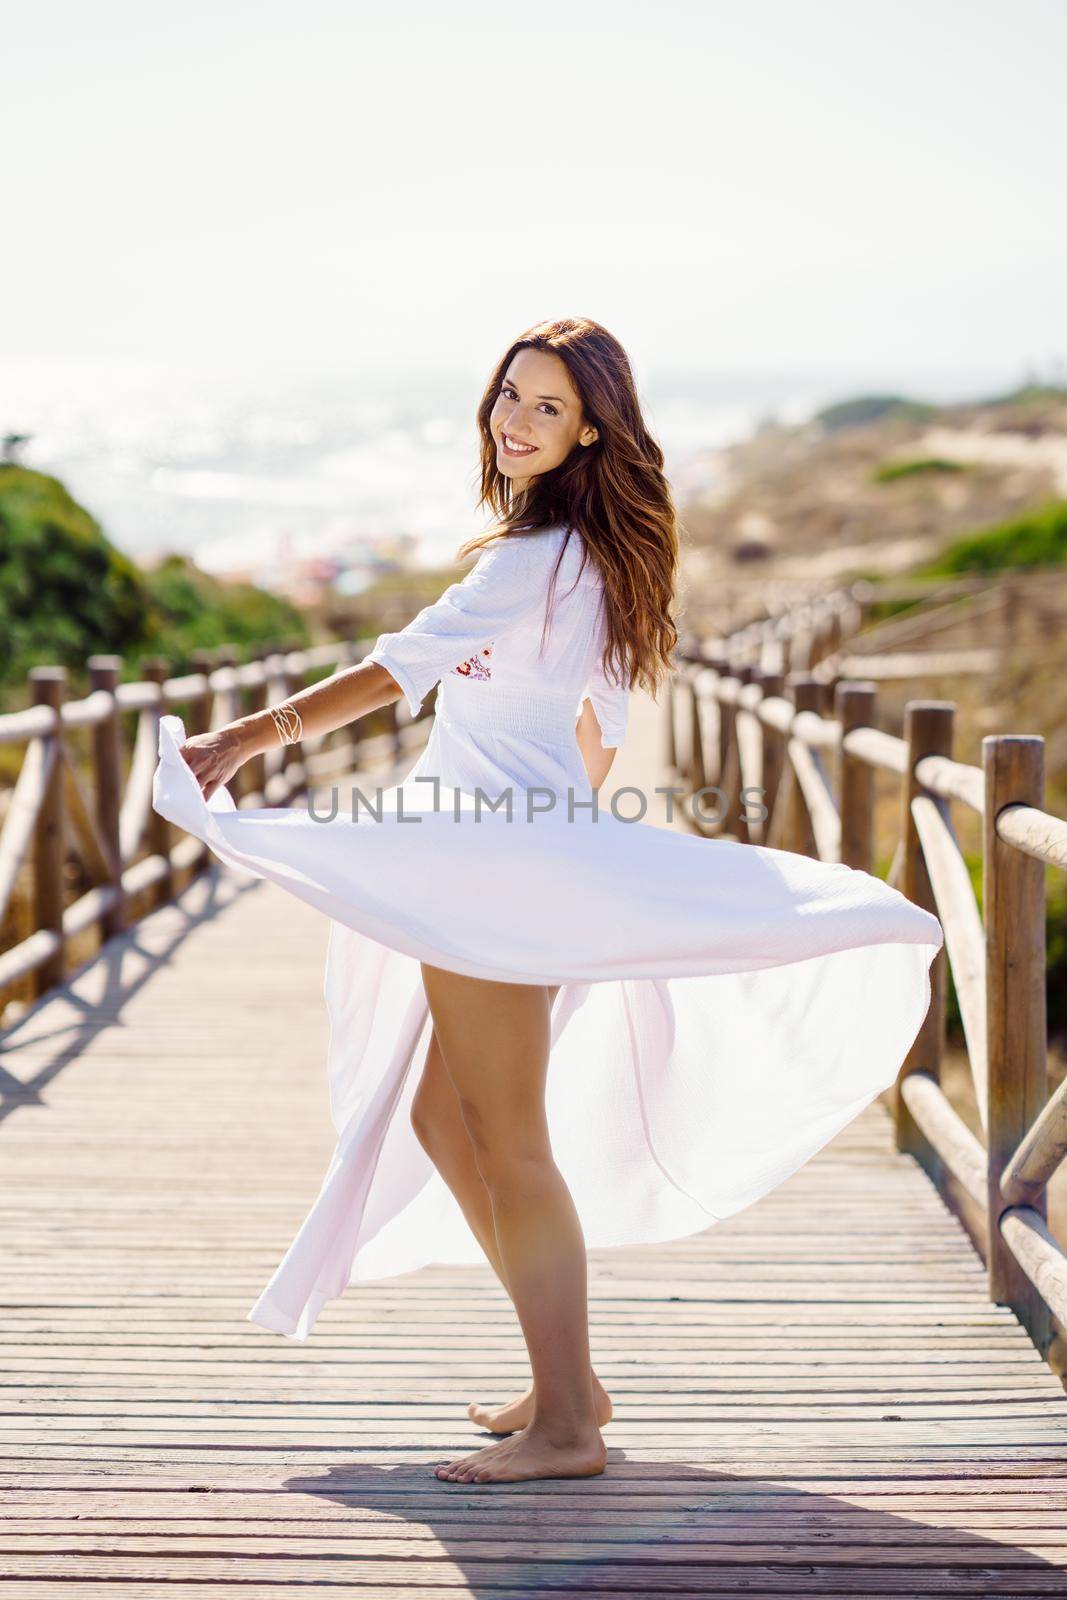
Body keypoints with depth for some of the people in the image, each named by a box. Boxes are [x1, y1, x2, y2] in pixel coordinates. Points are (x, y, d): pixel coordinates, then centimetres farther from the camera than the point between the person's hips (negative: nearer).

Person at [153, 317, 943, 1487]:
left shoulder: (536, 552, -15)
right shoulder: (592, 553, 14)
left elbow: (401, 669, -21)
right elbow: (601, 723, 23)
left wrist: (249, 737, -19)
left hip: (497, 857, -10)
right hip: (525, 857, 10)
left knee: (509, 1140, -6)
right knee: (442, 1119, 15)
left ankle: (564, 1422, 0)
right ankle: (564, 1376, 21)